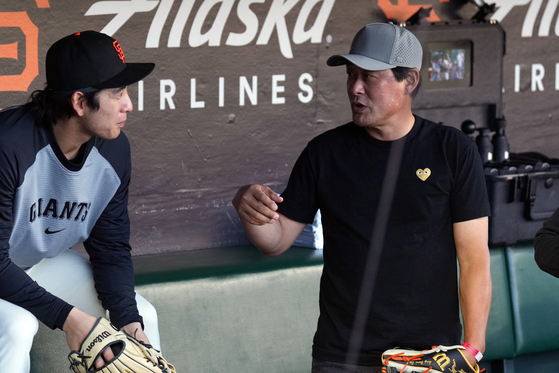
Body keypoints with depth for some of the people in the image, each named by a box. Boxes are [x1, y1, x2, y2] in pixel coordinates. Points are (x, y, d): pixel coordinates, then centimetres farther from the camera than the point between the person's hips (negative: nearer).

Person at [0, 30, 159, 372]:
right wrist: (66, 316, -34)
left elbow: (112, 247, -2)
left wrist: (129, 319, -18)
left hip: (50, 262, 7)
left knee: (142, 316, -4)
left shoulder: (115, 149, -11)